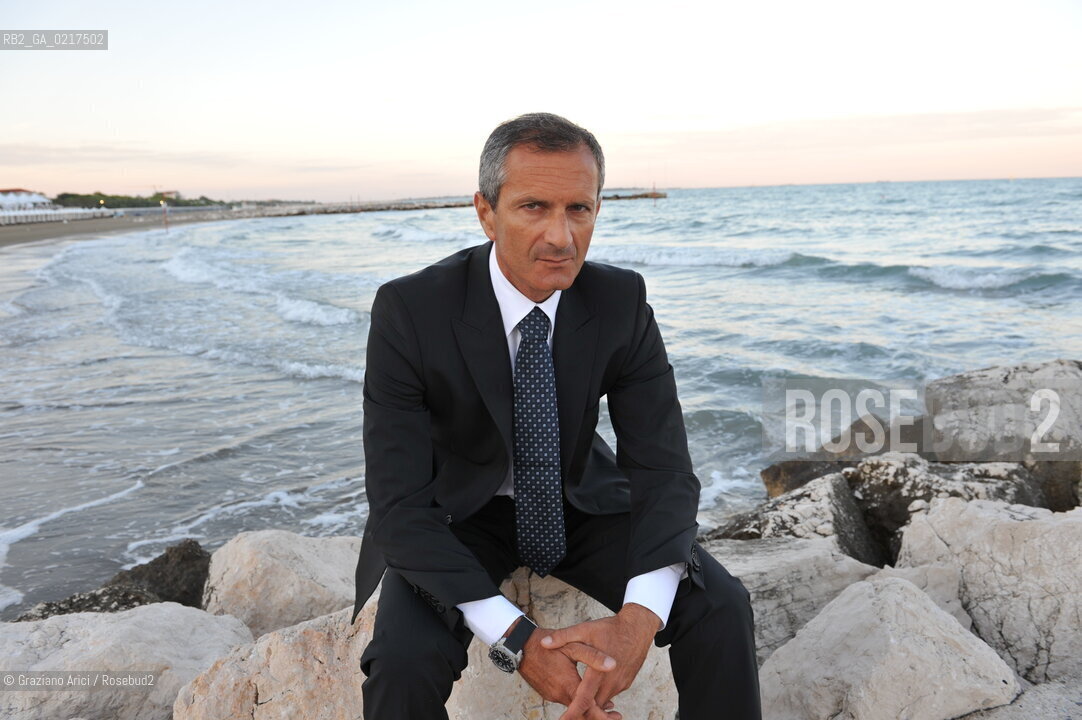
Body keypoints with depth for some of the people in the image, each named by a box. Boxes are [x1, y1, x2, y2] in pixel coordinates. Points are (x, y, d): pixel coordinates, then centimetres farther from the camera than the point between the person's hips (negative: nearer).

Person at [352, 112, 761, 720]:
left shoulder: (621, 300, -16)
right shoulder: (409, 310, -24)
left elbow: (663, 466, -16)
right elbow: (400, 504, -25)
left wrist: (640, 617, -33)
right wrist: (517, 639, -35)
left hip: (580, 503, 3)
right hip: (458, 516, -2)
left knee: (722, 608, -17)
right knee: (405, 658, -29)